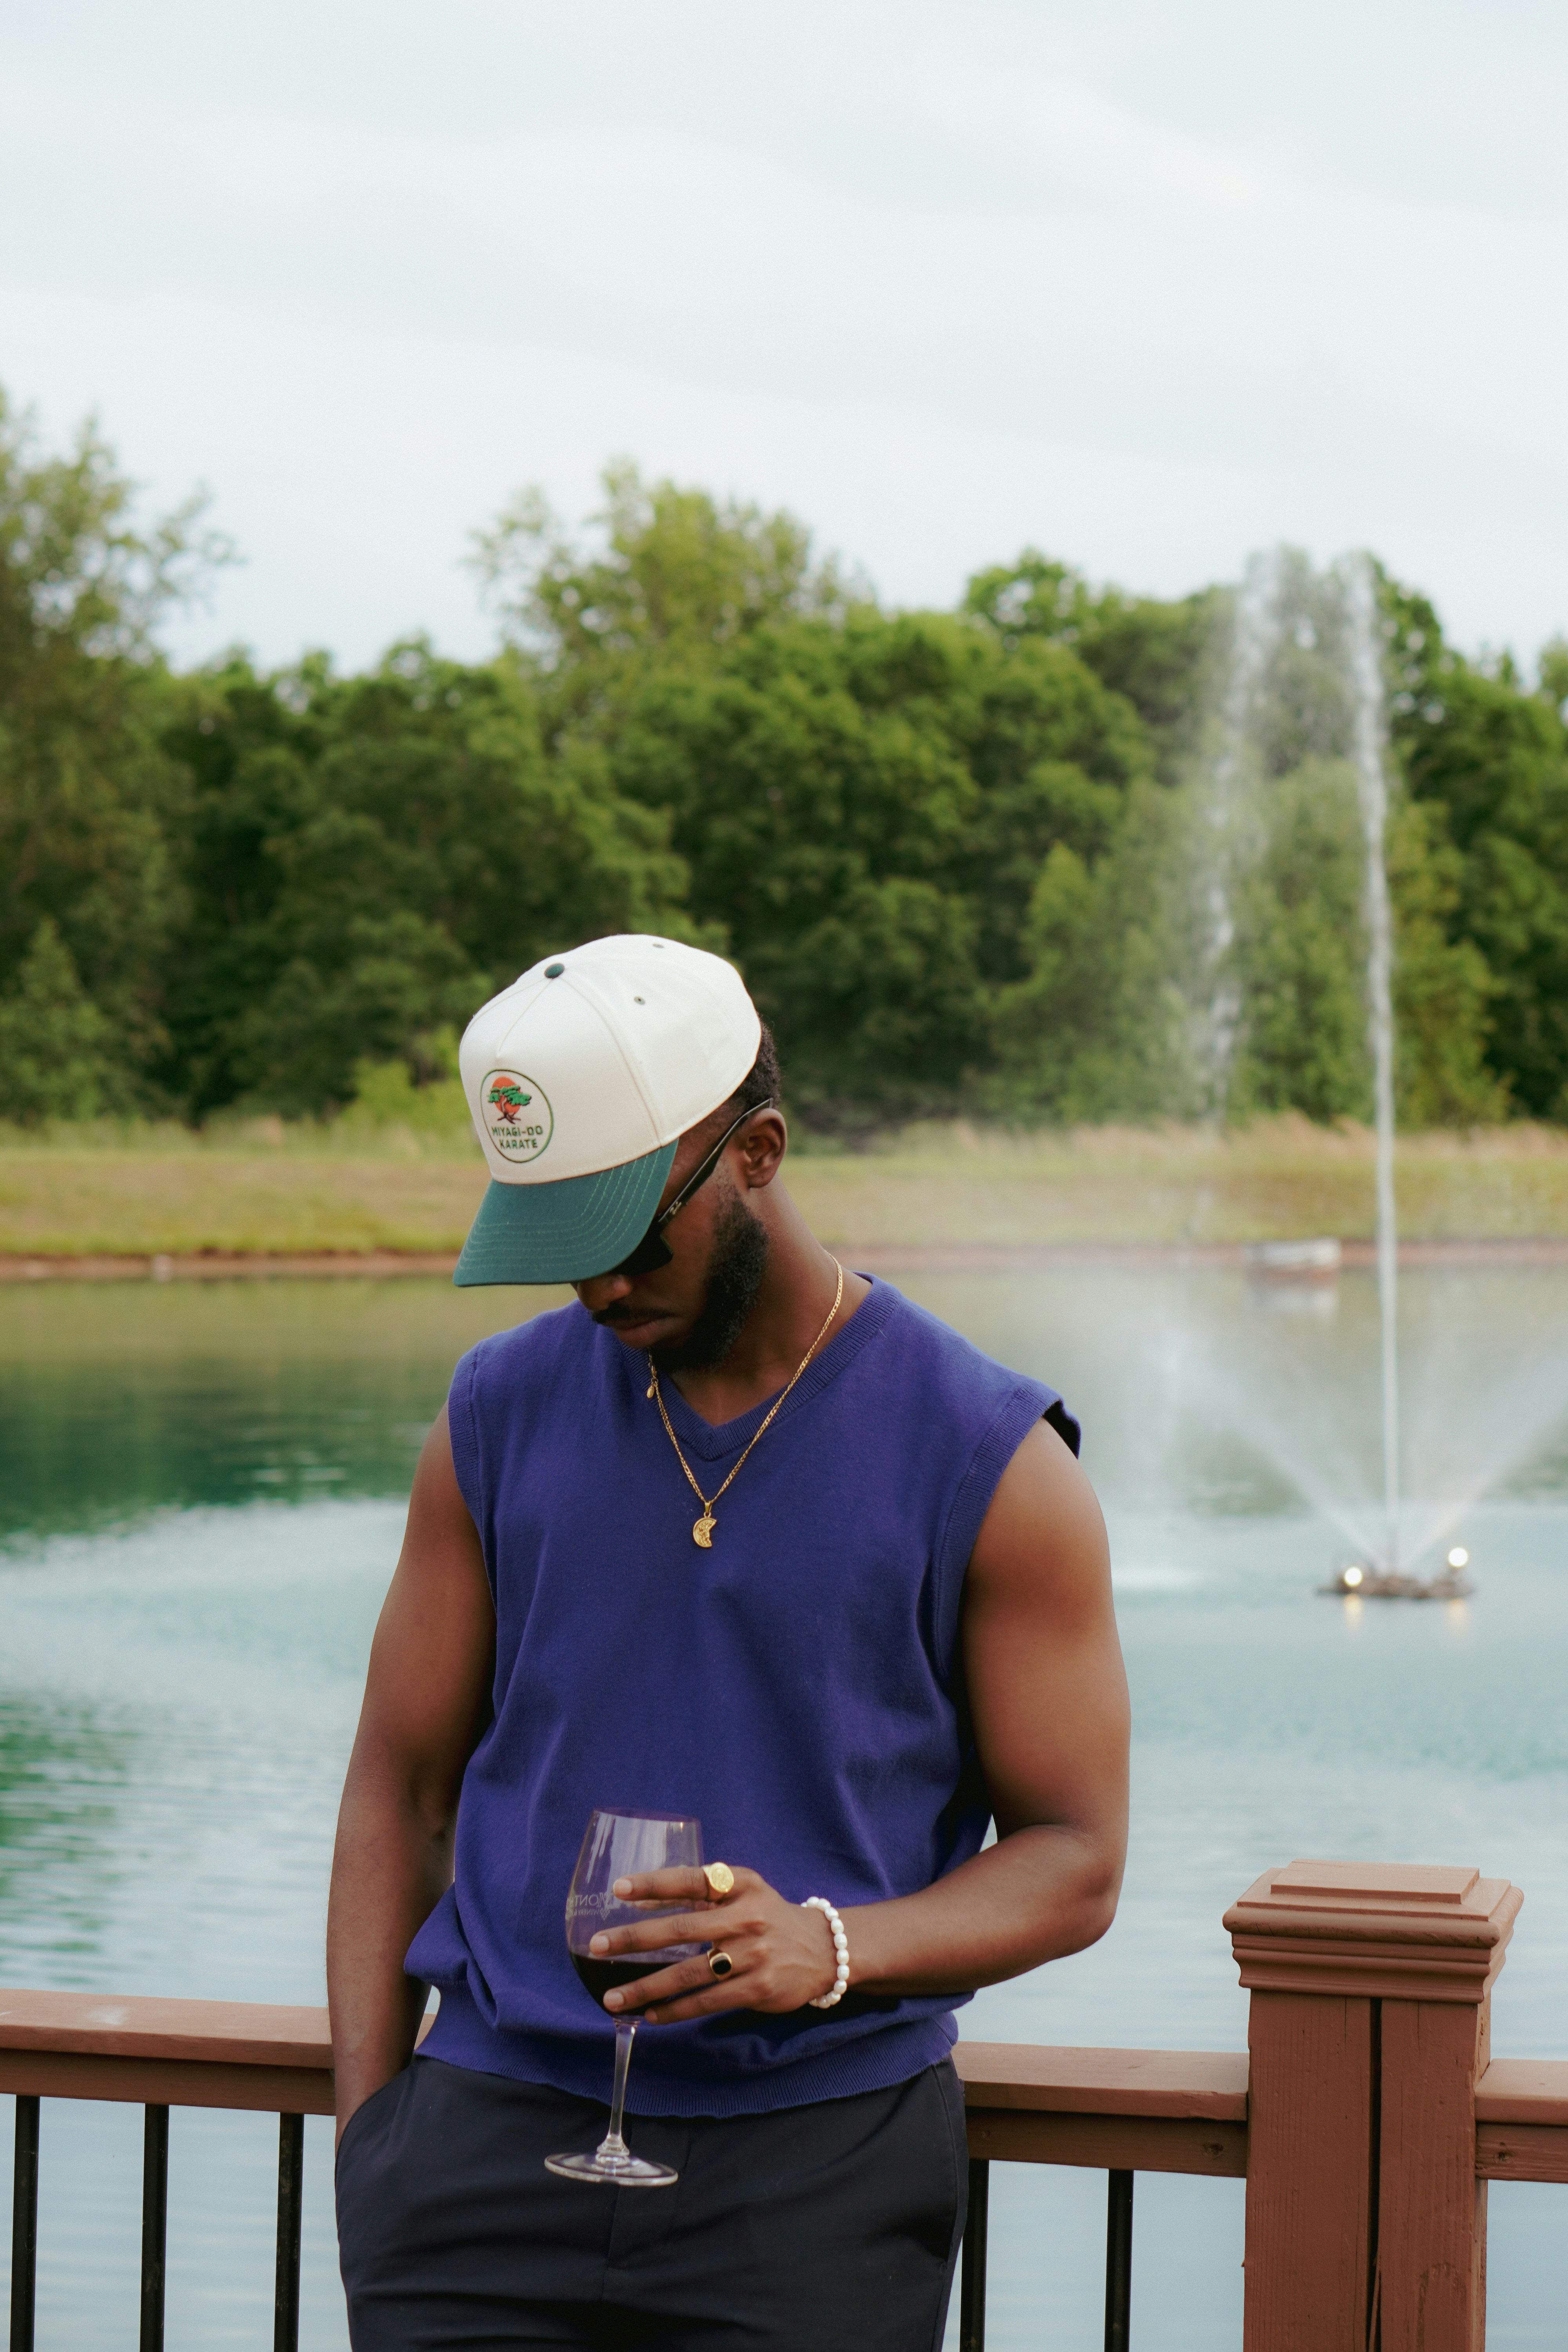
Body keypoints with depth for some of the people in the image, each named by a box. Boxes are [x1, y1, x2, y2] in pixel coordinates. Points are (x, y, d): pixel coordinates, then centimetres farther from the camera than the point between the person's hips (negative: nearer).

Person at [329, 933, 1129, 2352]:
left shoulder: (991, 1465, -2)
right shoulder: (501, 1418, 7)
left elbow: (1074, 1861, -1)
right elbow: (402, 1786, 11)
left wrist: (830, 1948, -19)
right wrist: (367, 2126, 1)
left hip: (819, 2151, -2)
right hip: (490, 2127, 2)